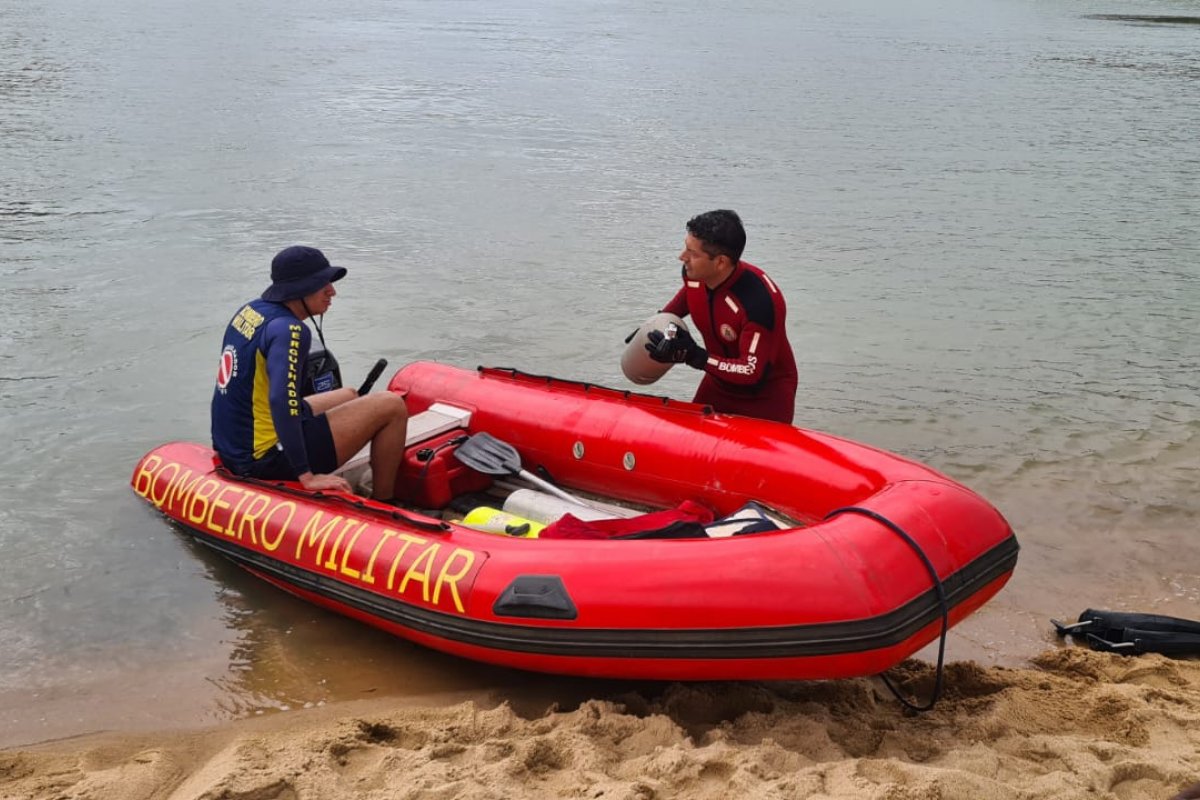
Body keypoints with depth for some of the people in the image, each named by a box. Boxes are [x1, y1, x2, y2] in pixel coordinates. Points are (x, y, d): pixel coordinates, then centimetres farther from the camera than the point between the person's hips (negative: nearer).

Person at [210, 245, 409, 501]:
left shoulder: (250, 310, 7)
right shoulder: (290, 331, -21)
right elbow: (281, 401, -33)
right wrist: (306, 476, -31)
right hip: (266, 459, -10)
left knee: (348, 396, 28)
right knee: (392, 407, -6)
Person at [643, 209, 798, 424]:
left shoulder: (760, 301, -34)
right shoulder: (694, 274, -12)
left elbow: (753, 373, -32)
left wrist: (695, 357, -38)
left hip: (765, 395, -6)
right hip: (719, 382, 7)